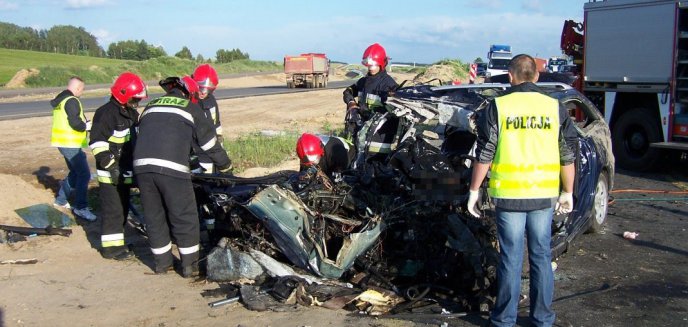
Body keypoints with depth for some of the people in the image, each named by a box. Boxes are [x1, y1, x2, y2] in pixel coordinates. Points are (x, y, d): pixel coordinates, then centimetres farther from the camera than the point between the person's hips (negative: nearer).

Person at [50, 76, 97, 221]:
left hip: (63, 142, 11)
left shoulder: (61, 100, 16)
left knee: (75, 172, 22)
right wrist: (88, 125, -7)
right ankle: (80, 208, -12)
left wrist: (85, 123, 14)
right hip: (70, 144, -11)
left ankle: (61, 199, 32)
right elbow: (75, 123, -25)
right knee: (84, 174, -11)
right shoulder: (72, 101, -16)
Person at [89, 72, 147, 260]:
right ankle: (110, 247, -1)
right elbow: (97, 142, -20)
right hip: (110, 173, -9)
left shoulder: (132, 113, 14)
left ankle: (117, 241, 26)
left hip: (125, 171, 9)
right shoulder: (106, 113, -15)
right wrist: (110, 165, -25)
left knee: (123, 208, 15)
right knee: (113, 209, -7)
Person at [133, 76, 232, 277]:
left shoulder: (151, 105, 27)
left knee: (154, 215, 15)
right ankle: (189, 264, 12)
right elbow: (208, 140, 16)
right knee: (184, 216, 6)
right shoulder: (190, 107, 13)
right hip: (172, 167, -5)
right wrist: (225, 164, 29)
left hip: (141, 164, 5)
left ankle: (162, 261, 25)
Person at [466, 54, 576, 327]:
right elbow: (567, 157, 6)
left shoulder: (497, 107, -5)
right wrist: (568, 193, 17)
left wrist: (474, 190, 4)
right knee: (541, 257, 12)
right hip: (544, 196, 2)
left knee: (511, 258, 6)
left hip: (509, 196, -2)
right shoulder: (555, 107, 2)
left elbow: (484, 155, -5)